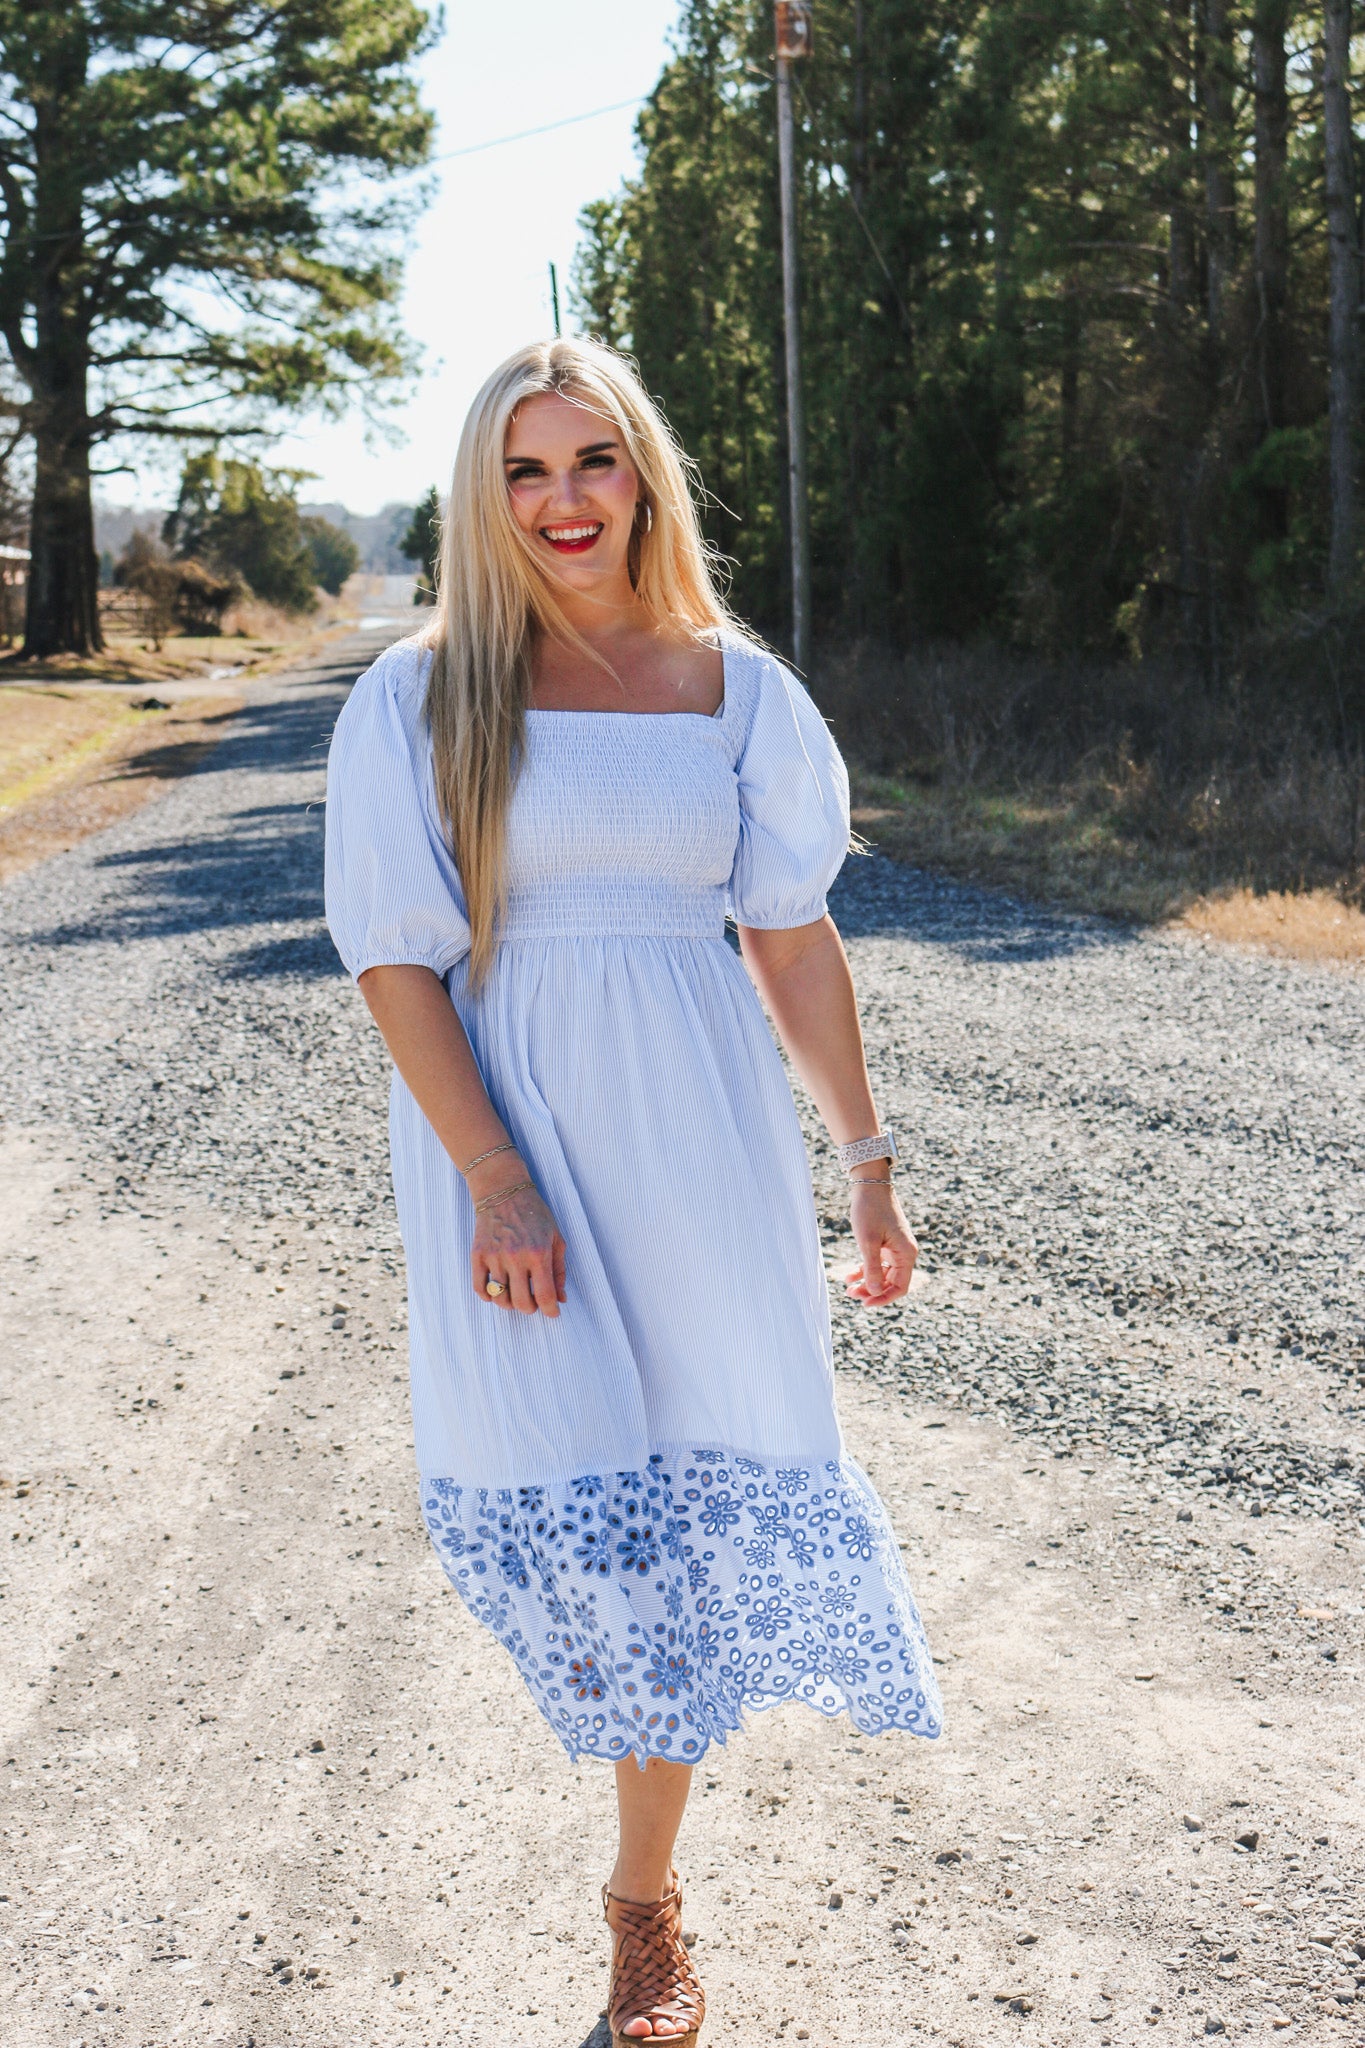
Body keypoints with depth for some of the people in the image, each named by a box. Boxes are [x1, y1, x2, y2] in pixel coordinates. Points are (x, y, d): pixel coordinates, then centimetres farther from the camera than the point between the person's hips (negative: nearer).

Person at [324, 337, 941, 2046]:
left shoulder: (731, 685, 4)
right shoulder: (420, 697, -2)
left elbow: (794, 939, 8)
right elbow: (394, 957, -6)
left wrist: (867, 1166, 8)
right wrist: (496, 1184, -15)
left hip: (697, 1122, 2)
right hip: (506, 1121, -2)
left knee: (703, 1476, 2)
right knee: (571, 1479, -5)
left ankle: (644, 1889, 24)